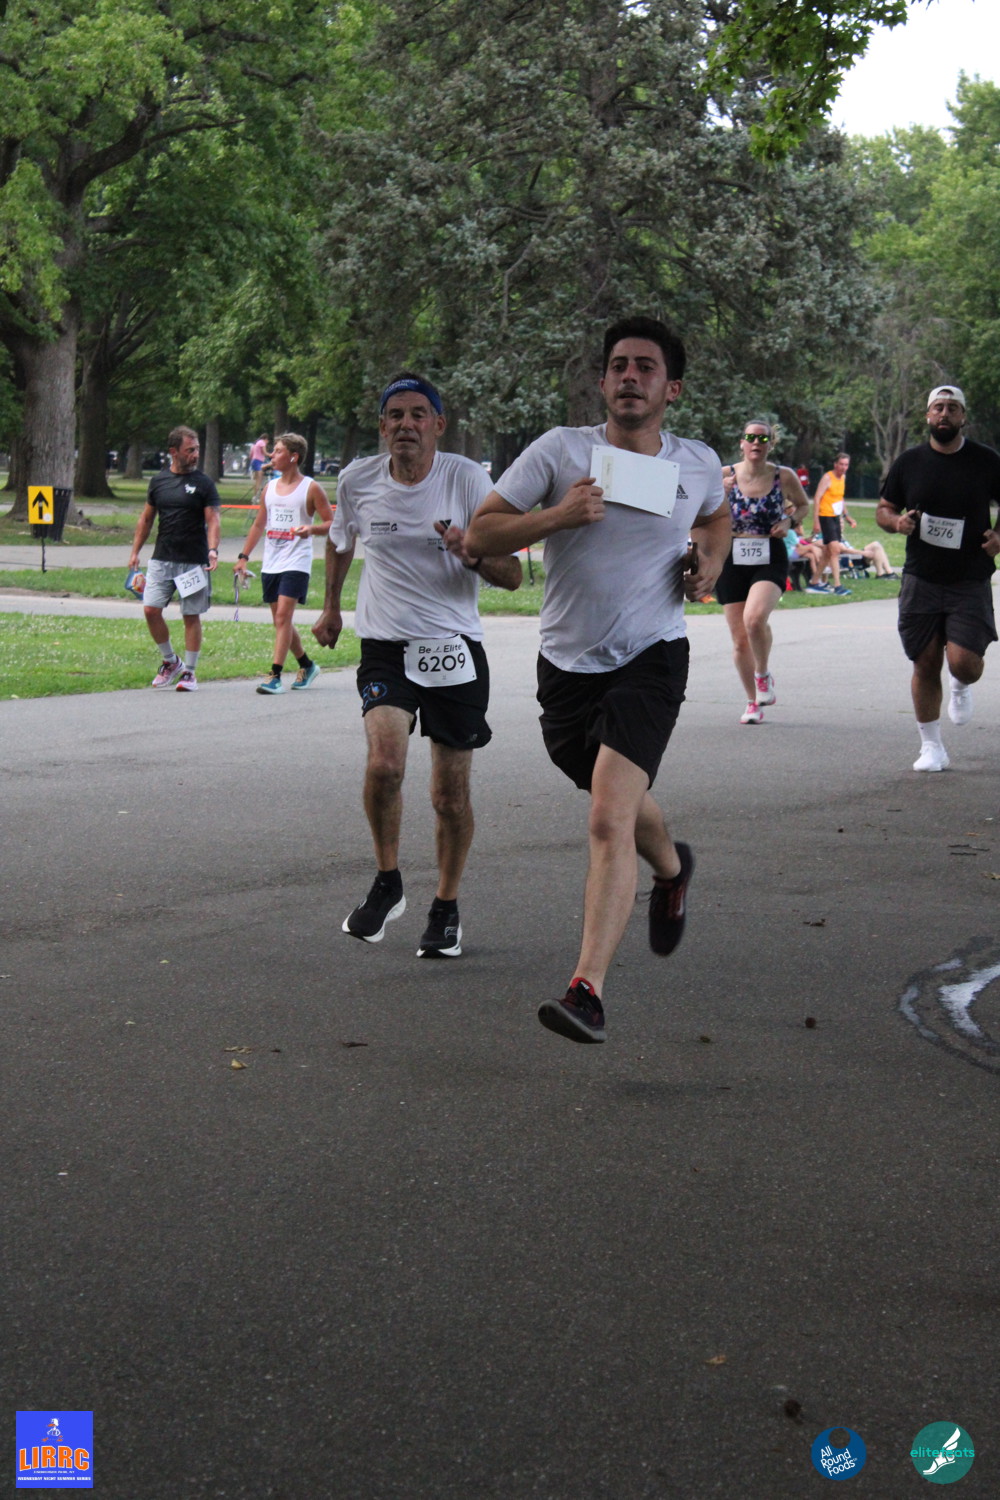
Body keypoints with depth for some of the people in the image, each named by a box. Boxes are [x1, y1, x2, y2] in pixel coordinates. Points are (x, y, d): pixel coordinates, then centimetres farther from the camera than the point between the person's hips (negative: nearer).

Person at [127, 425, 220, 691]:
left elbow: (212, 520, -6)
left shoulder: (203, 483, -1)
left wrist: (212, 550, -22)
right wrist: (135, 552, 13)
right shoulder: (158, 481, 9)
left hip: (194, 561, -3)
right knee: (151, 610, -5)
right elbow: (146, 519, 17)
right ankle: (170, 661, 14)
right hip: (161, 559, 3)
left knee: (192, 616, 1)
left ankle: (189, 671, 12)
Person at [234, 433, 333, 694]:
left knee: (283, 616, -16)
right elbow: (259, 524, 21)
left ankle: (275, 676, -18)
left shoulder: (311, 488, -4)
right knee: (280, 620, 10)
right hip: (270, 563, 7)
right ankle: (307, 665, 28)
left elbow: (331, 523, -3)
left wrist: (311, 529, -23)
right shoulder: (270, 488, 14)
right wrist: (244, 557, 16)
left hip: (296, 563, -7)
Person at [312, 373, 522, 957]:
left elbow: (513, 576, -8)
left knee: (452, 794, 4)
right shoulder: (358, 480, 0)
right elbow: (340, 536, 23)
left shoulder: (468, 479, -8)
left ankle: (447, 908, 25)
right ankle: (387, 884, 0)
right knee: (385, 762, -23)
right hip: (385, 646, 1)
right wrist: (331, 607, 30)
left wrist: (474, 556, -28)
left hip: (455, 648, -1)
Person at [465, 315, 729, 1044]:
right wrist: (558, 516, -23)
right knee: (620, 804, 21)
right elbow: (480, 534, -8)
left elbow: (717, 516, 28)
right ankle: (671, 868, 57)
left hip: (650, 659, -2)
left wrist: (710, 560, 6)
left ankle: (589, 991, -24)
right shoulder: (561, 450, -5)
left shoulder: (698, 463, 3)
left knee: (610, 819, -20)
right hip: (568, 663, 2)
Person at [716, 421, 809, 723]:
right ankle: (753, 702, 23)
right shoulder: (725, 476, -1)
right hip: (732, 561, 2)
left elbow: (803, 505, 18)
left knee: (754, 618, -28)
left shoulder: (784, 476, 0)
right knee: (740, 639, 4)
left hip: (770, 560, -2)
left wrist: (789, 521, -3)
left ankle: (763, 674, 0)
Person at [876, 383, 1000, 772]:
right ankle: (931, 747, 17)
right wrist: (896, 521, -10)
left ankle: (961, 688, 24)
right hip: (921, 580, 1)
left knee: (964, 662, -14)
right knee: (925, 665, 3)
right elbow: (883, 509, 13)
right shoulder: (909, 462, 4)